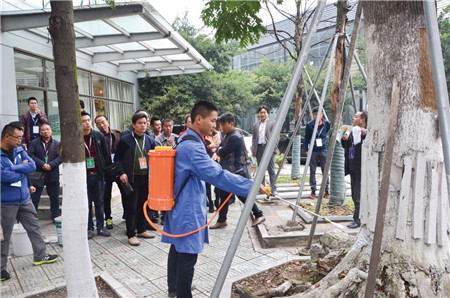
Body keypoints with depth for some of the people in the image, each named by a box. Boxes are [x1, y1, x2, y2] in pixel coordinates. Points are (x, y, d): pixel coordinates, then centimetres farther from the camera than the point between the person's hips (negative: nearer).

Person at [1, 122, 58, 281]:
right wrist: (22, 169, -10)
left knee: (34, 226, 14)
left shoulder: (19, 150, 4)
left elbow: (32, 166, -6)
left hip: (24, 198, 7)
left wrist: (13, 168, -17)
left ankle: (40, 256, 28)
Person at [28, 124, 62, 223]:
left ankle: (55, 217, 24)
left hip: (53, 176, 1)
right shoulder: (34, 143, 4)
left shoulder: (57, 144, 6)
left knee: (55, 198, 11)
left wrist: (51, 165, -18)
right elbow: (31, 155, -7)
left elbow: (60, 156, -4)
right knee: (34, 198, 5)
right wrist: (42, 164, -19)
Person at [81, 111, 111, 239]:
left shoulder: (99, 136, 1)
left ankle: (100, 227, 20)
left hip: (98, 175, 2)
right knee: (87, 203, 9)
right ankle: (89, 228, 20)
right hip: (84, 176, -2)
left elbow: (105, 153, 9)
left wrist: (102, 169, 8)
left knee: (99, 202, 9)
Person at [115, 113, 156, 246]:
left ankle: (141, 230, 28)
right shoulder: (125, 140, -3)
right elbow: (117, 158, 1)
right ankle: (131, 234, 11)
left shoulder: (150, 140, 8)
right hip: (132, 178, -4)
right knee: (131, 207, 1)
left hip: (146, 178, 4)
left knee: (143, 205, 14)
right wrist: (122, 172, -11)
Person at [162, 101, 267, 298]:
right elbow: (217, 175, -31)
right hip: (189, 210, -11)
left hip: (181, 207, 11)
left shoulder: (186, 141, 10)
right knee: (187, 255, 0)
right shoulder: (192, 146, -24)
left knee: (178, 248, 22)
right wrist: (250, 186, -29)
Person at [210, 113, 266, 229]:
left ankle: (259, 215, 15)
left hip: (235, 172, -10)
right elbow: (218, 150, 11)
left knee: (243, 195, -1)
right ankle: (222, 221, 26)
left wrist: (220, 150, -1)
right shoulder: (228, 135, 13)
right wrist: (222, 151, -10)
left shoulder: (235, 137, -19)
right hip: (227, 172, 10)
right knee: (223, 196, 14)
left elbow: (222, 152, -22)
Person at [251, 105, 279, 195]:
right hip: (259, 148, 5)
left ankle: (274, 189, 0)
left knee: (271, 170, -4)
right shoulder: (255, 125, 15)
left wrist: (273, 148, -10)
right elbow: (253, 138, 16)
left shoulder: (273, 123, 3)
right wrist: (253, 150, 8)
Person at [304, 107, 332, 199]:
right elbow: (306, 138, 4)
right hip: (313, 151, 0)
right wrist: (306, 150, -1)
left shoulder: (327, 124, 1)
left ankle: (326, 191, 14)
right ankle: (313, 191, 13)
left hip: (323, 150, 1)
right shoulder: (309, 125, -2)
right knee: (312, 171, 4)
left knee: (325, 171, 4)